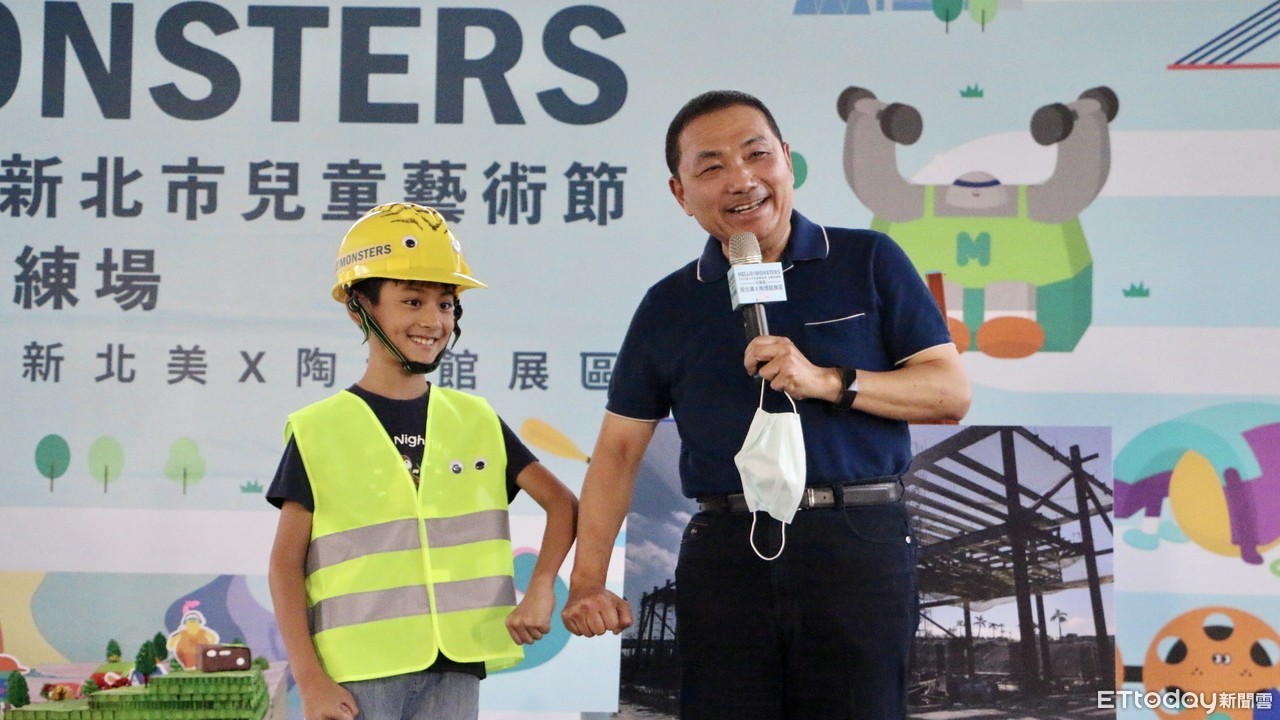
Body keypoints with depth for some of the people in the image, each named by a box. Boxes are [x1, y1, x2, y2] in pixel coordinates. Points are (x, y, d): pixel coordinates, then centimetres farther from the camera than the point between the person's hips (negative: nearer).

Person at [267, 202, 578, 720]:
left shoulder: (477, 422, 8)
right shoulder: (321, 431, 0)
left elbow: (562, 503, 12)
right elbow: (286, 564, -1)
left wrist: (541, 590, -4)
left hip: (455, 668, 3)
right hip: (359, 675, -3)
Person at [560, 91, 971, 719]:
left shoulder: (869, 262, 5)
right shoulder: (670, 306, 11)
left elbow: (951, 393, 1)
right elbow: (619, 449, 11)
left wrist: (827, 381, -13)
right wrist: (587, 582, 0)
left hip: (859, 547, -1)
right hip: (726, 553, 2)